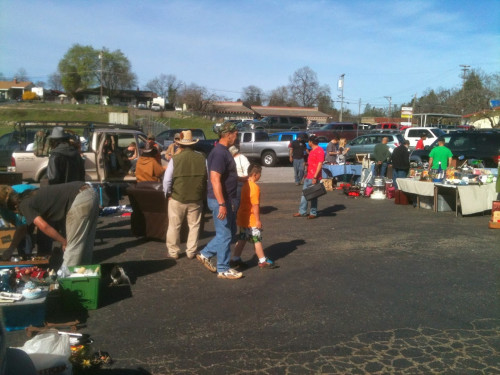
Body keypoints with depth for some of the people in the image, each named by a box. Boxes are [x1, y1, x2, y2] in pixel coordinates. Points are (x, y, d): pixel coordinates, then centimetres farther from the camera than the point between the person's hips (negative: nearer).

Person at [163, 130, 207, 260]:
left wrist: (168, 193, 6)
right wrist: (203, 193, 10)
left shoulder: (175, 159, -9)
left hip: (177, 199, -1)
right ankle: (191, 252, 19)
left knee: (174, 226, 13)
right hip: (196, 199, 1)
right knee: (194, 226, 14)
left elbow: (167, 180, -9)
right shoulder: (202, 158, -5)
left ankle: (173, 251, 22)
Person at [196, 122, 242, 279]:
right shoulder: (219, 153, -20)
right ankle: (223, 269, 14)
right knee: (224, 235, 1)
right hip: (220, 200, -10)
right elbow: (215, 179, -26)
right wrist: (221, 204, -29)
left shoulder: (223, 151, 11)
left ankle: (206, 254, 28)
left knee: (224, 232, 19)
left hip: (226, 199, 10)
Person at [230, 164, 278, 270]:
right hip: (251, 220, -9)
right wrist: (258, 220, -18)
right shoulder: (254, 187, -20)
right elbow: (255, 205, -23)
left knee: (242, 239, 14)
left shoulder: (245, 185, 9)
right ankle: (263, 261, 13)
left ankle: (235, 259, 18)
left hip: (242, 218, 9)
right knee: (257, 240, 2)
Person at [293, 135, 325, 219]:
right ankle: (302, 212, 18)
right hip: (308, 177, 10)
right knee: (304, 194, 11)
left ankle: (313, 213, 9)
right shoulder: (312, 150, 18)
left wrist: (315, 177, -23)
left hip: (314, 178, -10)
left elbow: (320, 164, -19)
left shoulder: (319, 150, -13)